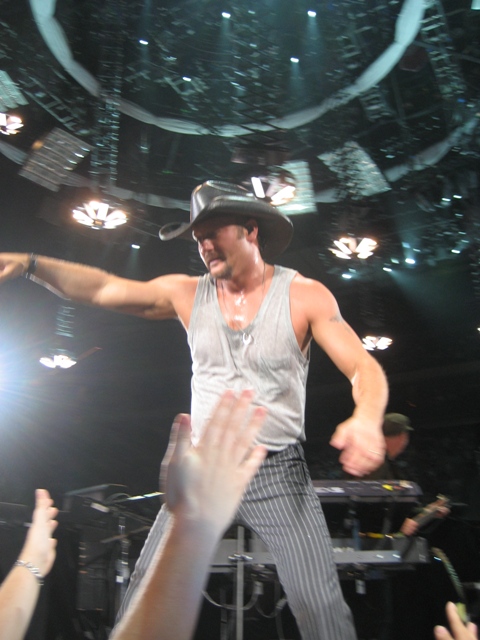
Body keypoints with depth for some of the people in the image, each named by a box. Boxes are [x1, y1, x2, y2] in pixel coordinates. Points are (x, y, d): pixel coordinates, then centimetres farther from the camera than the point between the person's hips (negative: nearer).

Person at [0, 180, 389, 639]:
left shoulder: (304, 296, -7)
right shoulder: (187, 294, 2)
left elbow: (365, 369, -12)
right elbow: (102, 288, -5)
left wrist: (367, 418, -33)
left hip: (279, 475, -2)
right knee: (141, 601, 0)